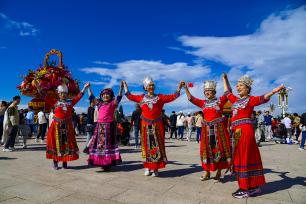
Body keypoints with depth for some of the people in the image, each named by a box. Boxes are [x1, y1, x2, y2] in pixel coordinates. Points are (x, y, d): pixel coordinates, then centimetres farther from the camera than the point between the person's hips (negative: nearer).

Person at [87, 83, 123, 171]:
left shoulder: (112, 103, 2)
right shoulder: (99, 103, 15)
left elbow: (119, 97, -12)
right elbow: (91, 97, 23)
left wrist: (121, 87, -20)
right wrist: (88, 88, 23)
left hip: (109, 125, -5)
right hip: (100, 125, 5)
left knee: (108, 143, -4)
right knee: (99, 143, 6)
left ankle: (108, 163, 2)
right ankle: (101, 162, 16)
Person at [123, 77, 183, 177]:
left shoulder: (160, 97, 5)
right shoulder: (141, 98, 10)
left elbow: (173, 96, 4)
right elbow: (130, 96, 22)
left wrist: (179, 87, -1)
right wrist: (125, 86, 28)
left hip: (157, 125, -1)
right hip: (146, 125, 1)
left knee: (157, 146, 0)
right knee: (147, 146, 5)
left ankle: (155, 168, 7)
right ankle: (147, 167, 14)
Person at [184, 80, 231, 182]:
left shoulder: (220, 100, 1)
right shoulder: (203, 103, 10)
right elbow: (191, 98, 10)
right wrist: (185, 87, 3)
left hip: (218, 128, -3)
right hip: (207, 128, 4)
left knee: (219, 148, 3)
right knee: (207, 149, 7)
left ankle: (218, 172, 14)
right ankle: (206, 172, 18)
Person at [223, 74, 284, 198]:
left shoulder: (250, 99, -2)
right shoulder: (236, 100, 18)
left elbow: (263, 98, -20)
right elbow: (227, 93, 33)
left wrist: (273, 92, -38)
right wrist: (225, 79, 42)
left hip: (245, 131, -7)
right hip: (236, 132, 7)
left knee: (244, 158, -5)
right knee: (239, 158, 10)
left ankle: (247, 189, 4)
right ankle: (253, 187, 21)